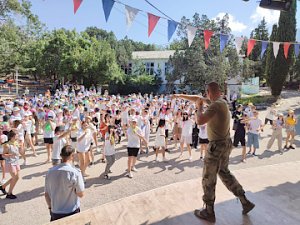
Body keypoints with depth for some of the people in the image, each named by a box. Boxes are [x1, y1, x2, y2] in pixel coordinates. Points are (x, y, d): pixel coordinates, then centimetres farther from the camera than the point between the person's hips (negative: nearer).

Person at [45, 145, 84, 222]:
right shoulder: (75, 172, -21)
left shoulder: (50, 171, -8)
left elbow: (46, 194, 1)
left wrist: (50, 207, 16)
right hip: (72, 212, -3)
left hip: (55, 213, 3)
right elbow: (81, 194, -13)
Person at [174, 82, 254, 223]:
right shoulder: (220, 102, 8)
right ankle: (245, 202, 30)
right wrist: (181, 96, 23)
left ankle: (209, 212, 20)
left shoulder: (215, 105, -20)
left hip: (217, 146, -9)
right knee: (224, 173, 24)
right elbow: (198, 98, 16)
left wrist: (199, 107, -11)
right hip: (225, 144, 9)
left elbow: (200, 121, -30)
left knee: (208, 179, 5)